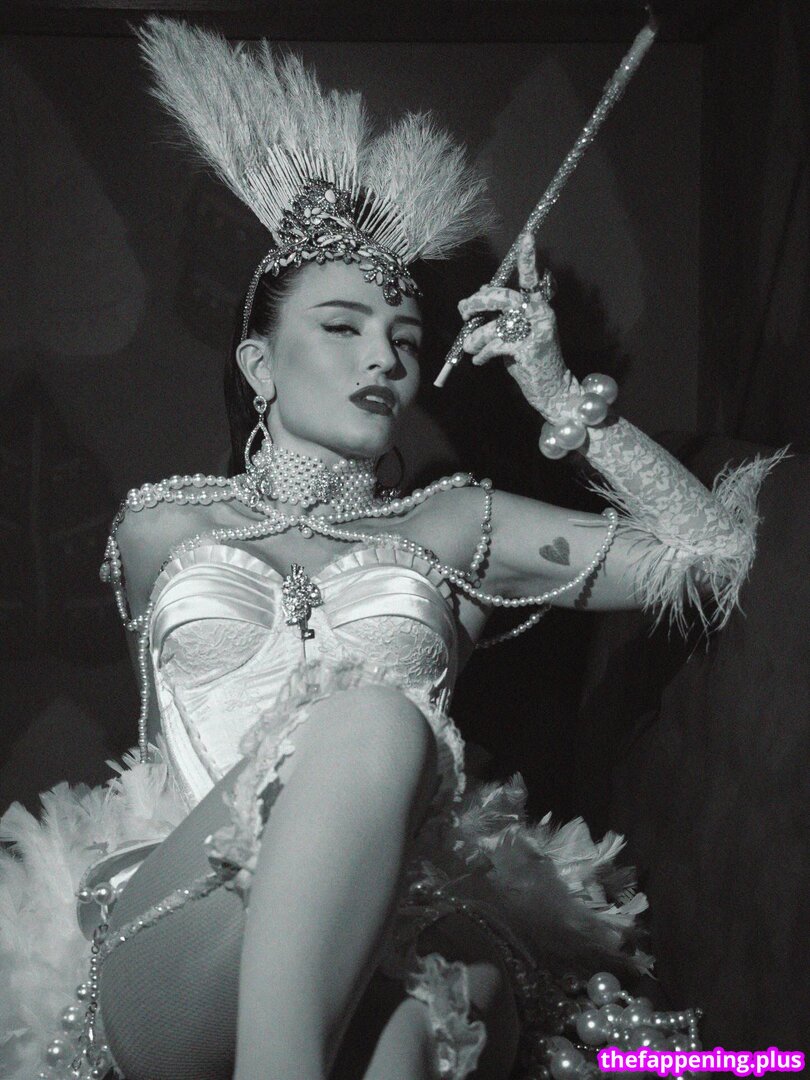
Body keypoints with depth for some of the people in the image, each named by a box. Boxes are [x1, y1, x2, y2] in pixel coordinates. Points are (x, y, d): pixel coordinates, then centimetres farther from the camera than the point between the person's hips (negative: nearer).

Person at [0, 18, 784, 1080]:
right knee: (374, 714, -35)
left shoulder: (455, 529, 22)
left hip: (404, 948, 0)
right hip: (174, 942, 1)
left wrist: (558, 392, 14)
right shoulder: (163, 527, 23)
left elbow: (709, 553, 15)